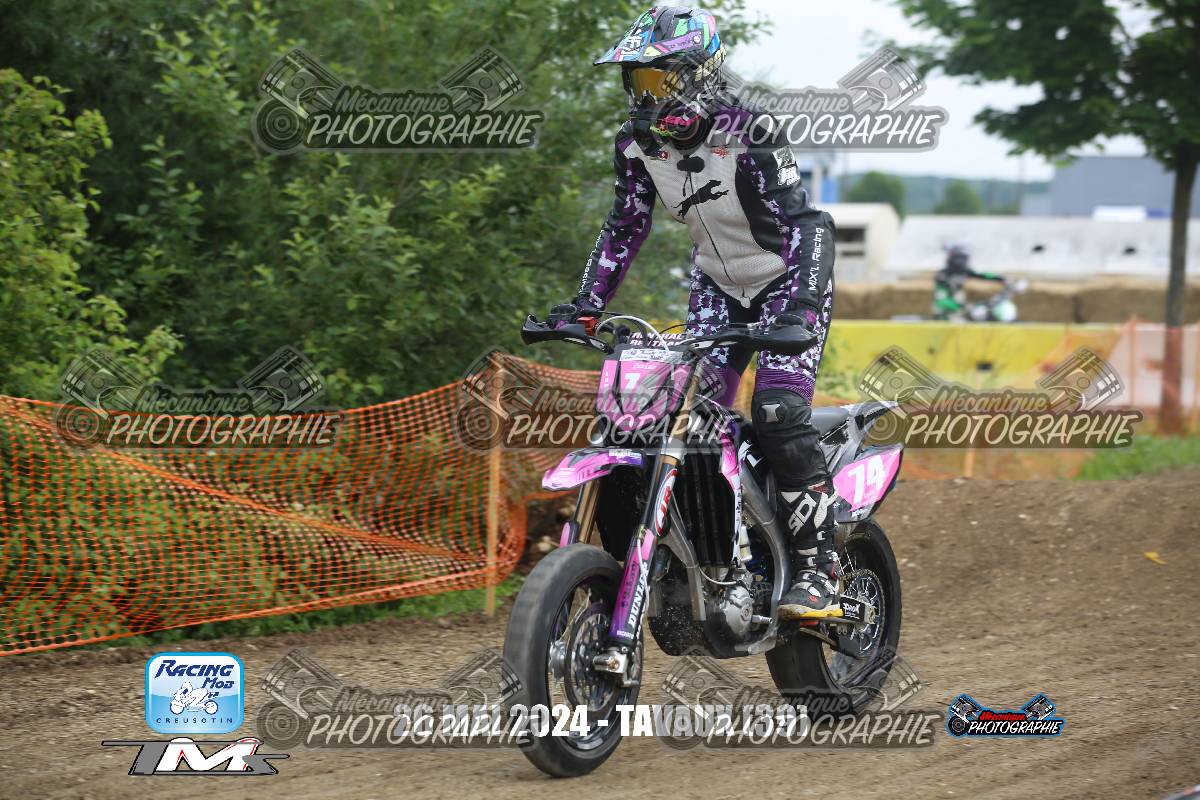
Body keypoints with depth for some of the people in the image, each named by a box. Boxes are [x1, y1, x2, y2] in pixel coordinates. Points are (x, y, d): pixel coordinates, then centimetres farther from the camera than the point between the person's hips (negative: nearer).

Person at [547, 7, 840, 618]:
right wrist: (585, 303, -7)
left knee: (779, 413, -23)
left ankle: (821, 569, -18)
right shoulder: (638, 143, -6)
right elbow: (625, 227, 5)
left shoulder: (749, 133, -26)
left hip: (788, 280, -6)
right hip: (718, 286, 6)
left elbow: (803, 222, -32)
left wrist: (799, 309, -44)